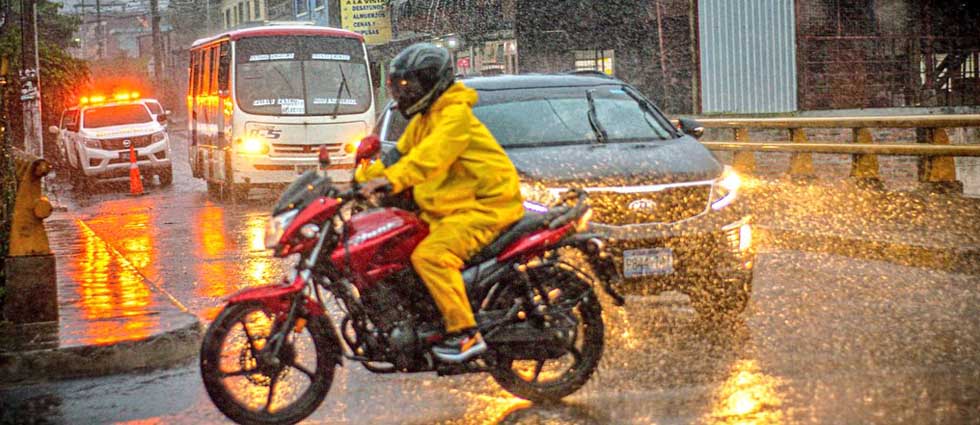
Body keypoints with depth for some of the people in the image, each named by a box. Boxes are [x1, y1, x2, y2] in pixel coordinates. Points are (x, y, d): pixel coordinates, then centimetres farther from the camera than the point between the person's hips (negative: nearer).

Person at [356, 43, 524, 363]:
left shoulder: (456, 114, -14)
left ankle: (466, 333, -27)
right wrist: (362, 177, 9)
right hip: (447, 208, 11)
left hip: (486, 205, -11)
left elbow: (432, 154, -30)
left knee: (430, 255, -29)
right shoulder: (422, 120, 19)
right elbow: (400, 154, 22)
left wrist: (393, 179, -41)